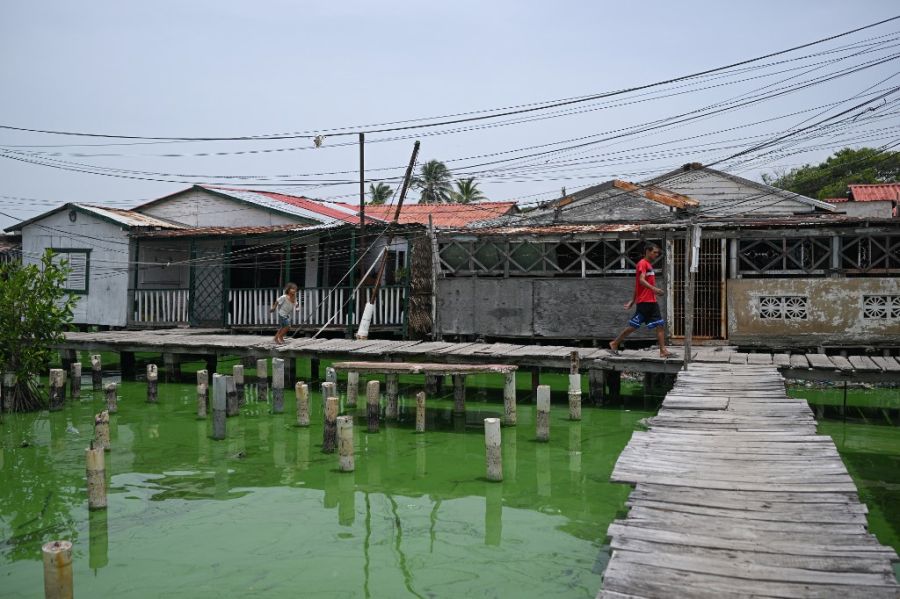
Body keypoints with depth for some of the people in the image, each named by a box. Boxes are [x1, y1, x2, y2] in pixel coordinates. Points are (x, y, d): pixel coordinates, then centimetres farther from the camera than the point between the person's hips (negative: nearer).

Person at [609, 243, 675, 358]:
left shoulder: (649, 265, 20)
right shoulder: (642, 263, -7)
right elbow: (641, 280, -23)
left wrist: (632, 300, 20)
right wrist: (654, 289, -36)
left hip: (652, 301, 9)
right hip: (644, 301, -9)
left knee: (660, 325, 0)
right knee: (634, 325, -3)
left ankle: (663, 351, -2)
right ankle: (614, 343, 9)